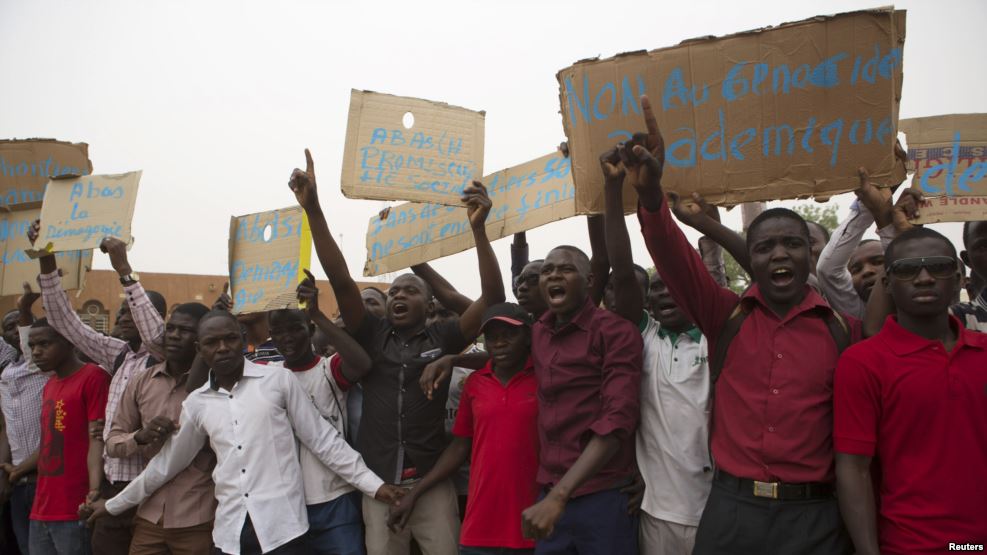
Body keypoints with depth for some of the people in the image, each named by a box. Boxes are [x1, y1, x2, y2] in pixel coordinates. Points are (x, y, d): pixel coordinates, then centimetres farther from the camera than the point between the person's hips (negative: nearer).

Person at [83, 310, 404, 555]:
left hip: (281, 525, -3)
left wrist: (373, 484, -4)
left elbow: (322, 440, 0)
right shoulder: (196, 404, 9)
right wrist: (114, 505, 26)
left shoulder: (279, 380, -1)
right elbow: (167, 463, 20)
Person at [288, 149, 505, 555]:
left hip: (433, 484, -2)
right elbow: (340, 280, -2)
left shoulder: (443, 338, 2)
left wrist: (478, 228, -19)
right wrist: (312, 208, -11)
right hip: (378, 486, 2)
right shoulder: (372, 336, 7)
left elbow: (493, 297, -8)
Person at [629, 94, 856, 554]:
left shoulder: (844, 329, 1)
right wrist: (650, 193, -29)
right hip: (731, 510, 1)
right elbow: (672, 256, -12)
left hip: (814, 517, 0)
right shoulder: (725, 316, 2)